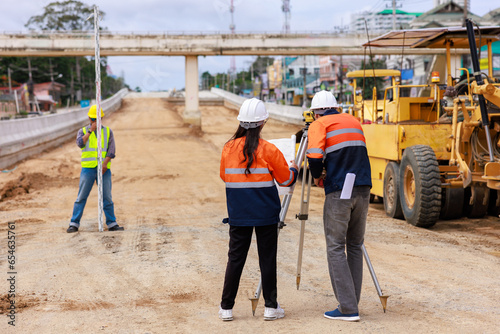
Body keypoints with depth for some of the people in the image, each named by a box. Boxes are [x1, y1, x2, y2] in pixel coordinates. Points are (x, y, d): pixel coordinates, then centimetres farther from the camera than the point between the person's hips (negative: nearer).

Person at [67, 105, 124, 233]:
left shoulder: (108, 131, 10)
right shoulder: (83, 131, 8)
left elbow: (111, 150, 1)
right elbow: (80, 143, -13)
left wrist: (105, 163, -13)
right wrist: (91, 130, -15)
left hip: (104, 170, 1)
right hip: (88, 169, -1)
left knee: (107, 197, 3)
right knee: (81, 197, -2)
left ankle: (112, 224, 10)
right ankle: (74, 224, 1)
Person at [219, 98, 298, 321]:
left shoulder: (229, 148, -1)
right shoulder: (268, 150, -10)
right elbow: (286, 180, -1)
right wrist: (294, 170, 20)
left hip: (238, 215, 3)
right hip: (266, 215, -2)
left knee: (235, 258, 7)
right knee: (267, 259, 6)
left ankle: (226, 307, 10)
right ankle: (271, 306, 11)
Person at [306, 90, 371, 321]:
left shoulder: (318, 125, 2)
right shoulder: (353, 121, 20)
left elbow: (315, 158, -13)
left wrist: (317, 177, 7)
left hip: (338, 191, -6)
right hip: (363, 189, 6)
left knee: (336, 248, 1)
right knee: (355, 245, 15)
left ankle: (348, 309, -3)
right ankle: (351, 304, 17)